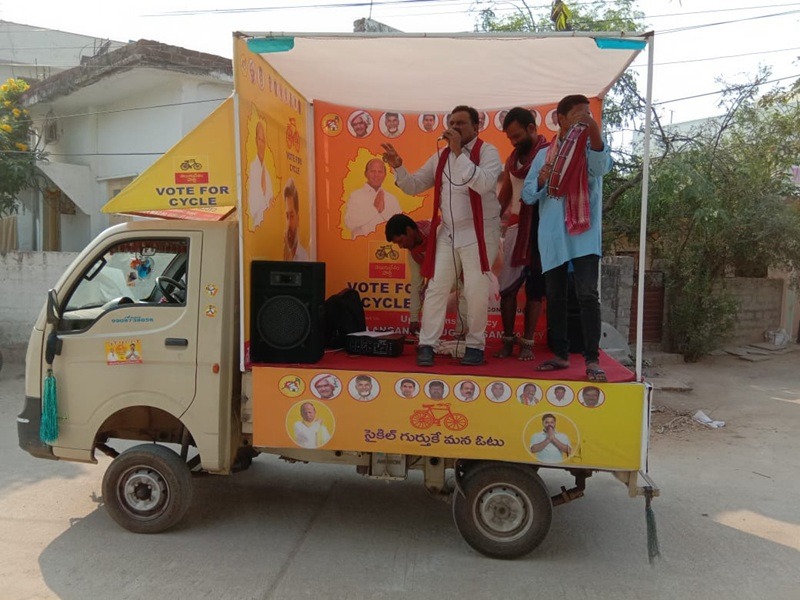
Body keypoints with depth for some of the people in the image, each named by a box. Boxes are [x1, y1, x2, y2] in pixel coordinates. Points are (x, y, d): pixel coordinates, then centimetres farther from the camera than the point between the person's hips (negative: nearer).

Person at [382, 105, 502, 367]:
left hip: (478, 232, -5)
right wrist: (398, 167, -7)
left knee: (476, 291, -3)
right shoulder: (440, 157, 10)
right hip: (447, 232, 5)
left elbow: (484, 184, -25)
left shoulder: (487, 152, -6)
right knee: (436, 288, 1)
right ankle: (426, 344, 5)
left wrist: (459, 152, -24)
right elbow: (414, 186, 11)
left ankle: (475, 345, 12)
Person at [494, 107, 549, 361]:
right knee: (507, 286, 0)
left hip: (542, 228, -4)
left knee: (534, 288, 3)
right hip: (516, 227, 4)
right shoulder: (513, 159, 14)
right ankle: (507, 340, 11)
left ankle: (527, 342, 11)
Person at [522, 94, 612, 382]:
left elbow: (601, 167, -17)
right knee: (555, 297, 7)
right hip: (552, 237, 3)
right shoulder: (544, 154, 13)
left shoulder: (591, 147, 7)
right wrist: (541, 181, -12)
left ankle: (592, 360, -8)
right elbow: (528, 195, 9)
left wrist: (594, 131, -33)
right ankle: (560, 355, 18)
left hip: (584, 234, -3)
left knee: (587, 295, -10)